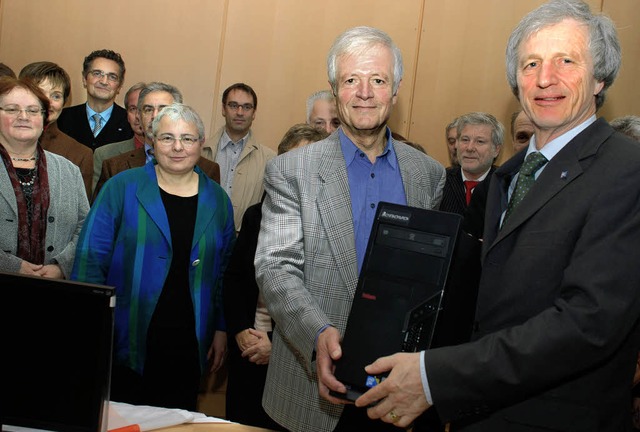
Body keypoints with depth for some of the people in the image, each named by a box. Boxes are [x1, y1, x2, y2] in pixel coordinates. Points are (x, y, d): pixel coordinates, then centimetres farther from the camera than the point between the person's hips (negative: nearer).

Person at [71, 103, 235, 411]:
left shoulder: (217, 200, 5)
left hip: (188, 346, 2)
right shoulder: (122, 188, -3)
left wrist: (222, 329, 5)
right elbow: (90, 259, -4)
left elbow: (225, 272, 9)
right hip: (126, 342, -2)